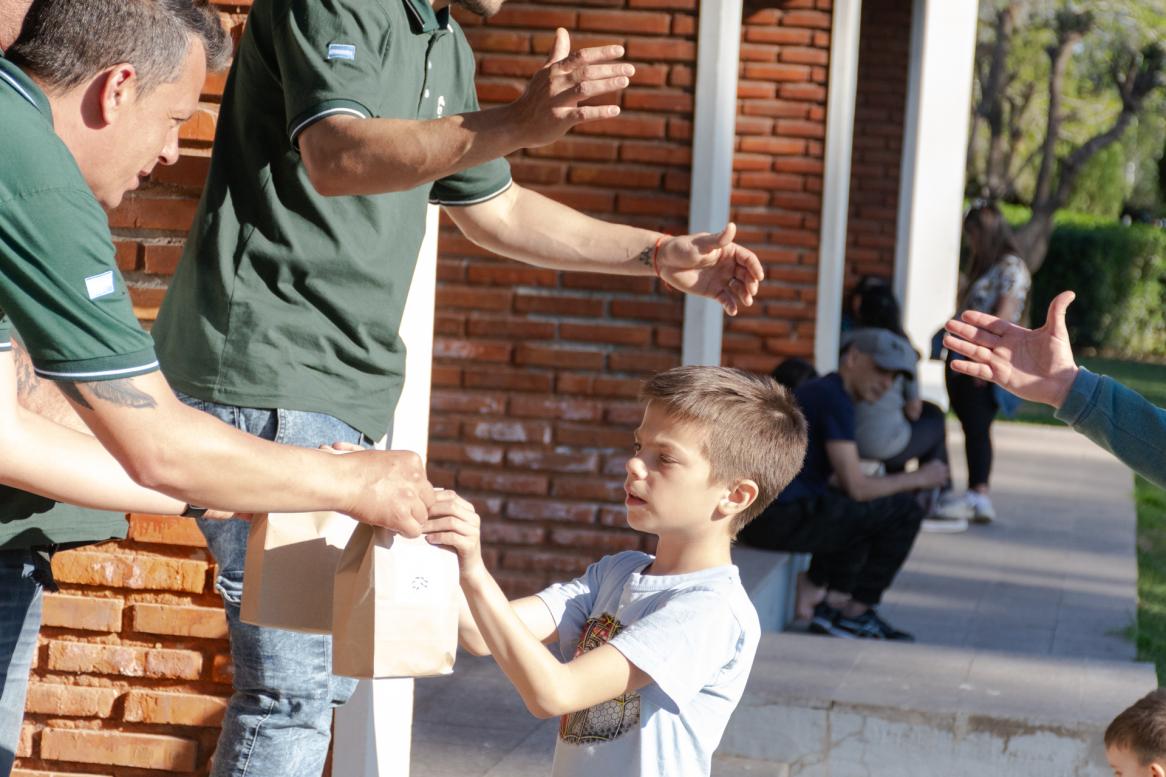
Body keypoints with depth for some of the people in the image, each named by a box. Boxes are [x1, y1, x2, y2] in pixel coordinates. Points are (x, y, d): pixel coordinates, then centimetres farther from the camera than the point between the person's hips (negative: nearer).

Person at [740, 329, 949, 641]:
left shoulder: (819, 391, 20)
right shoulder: (835, 399, -11)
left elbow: (846, 482, 25)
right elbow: (855, 488, -14)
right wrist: (919, 478, -1)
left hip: (754, 514, 10)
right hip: (783, 518, -10)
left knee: (867, 512, 30)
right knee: (905, 510, -1)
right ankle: (858, 612, 11)